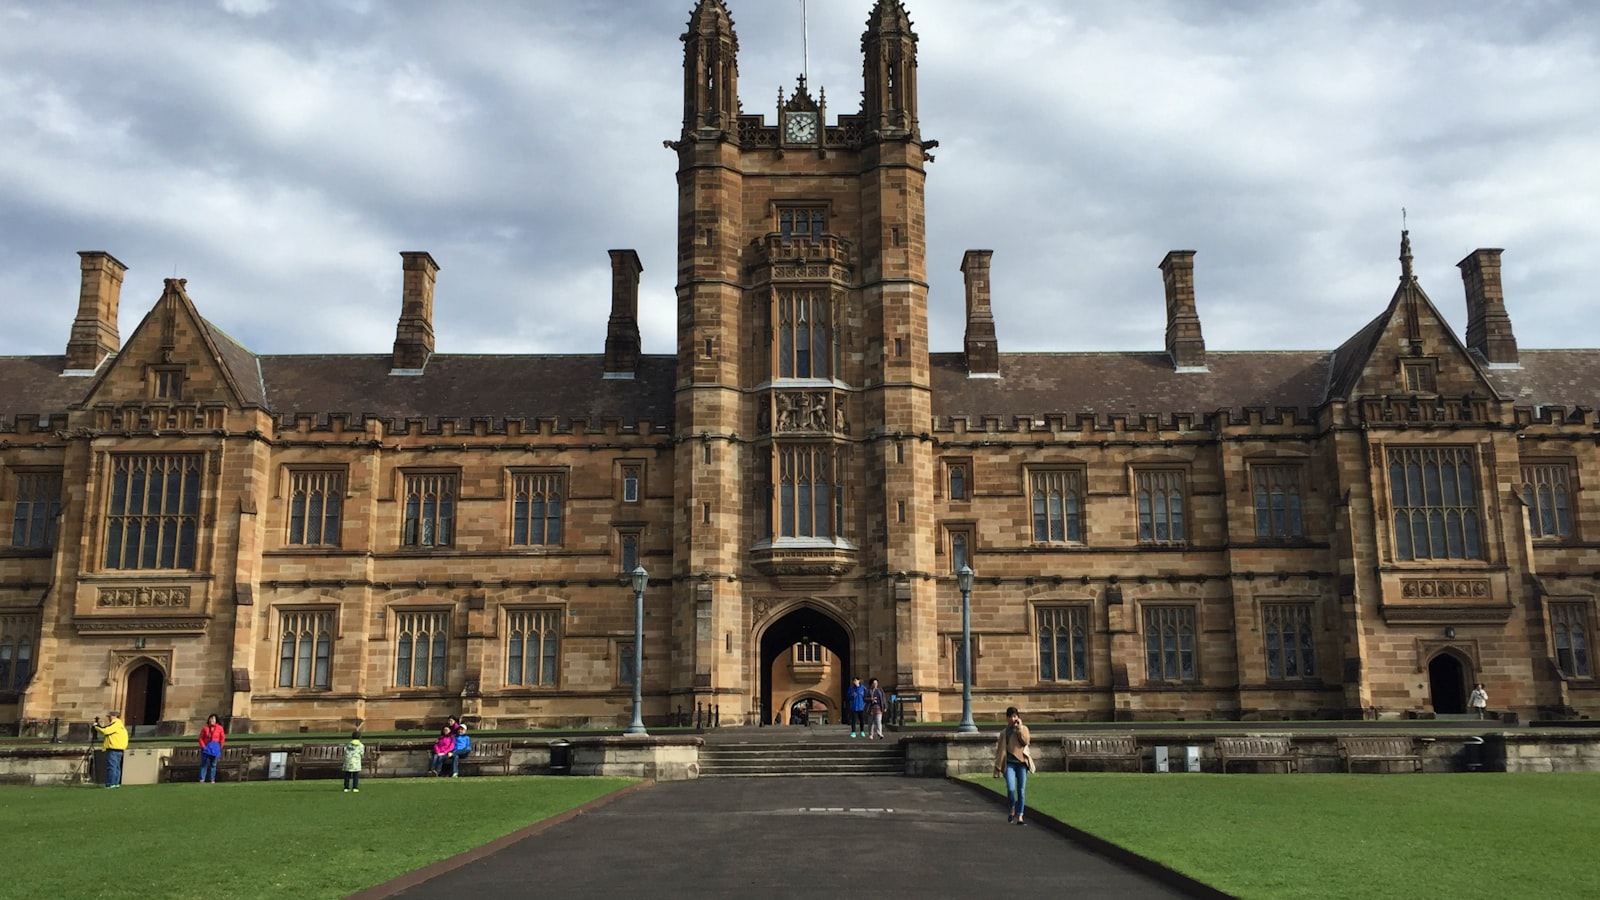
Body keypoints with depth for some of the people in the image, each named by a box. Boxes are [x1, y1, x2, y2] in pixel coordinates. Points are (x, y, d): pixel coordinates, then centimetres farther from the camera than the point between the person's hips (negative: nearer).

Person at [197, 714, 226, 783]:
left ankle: (212, 780, 6)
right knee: (204, 763, -7)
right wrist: (203, 746, -9)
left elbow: (222, 738, 3)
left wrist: (219, 747, -1)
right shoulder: (205, 728, 1)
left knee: (213, 764, 3)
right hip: (206, 748, 0)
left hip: (215, 748, 0)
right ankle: (202, 779, -6)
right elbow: (201, 738, 2)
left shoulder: (219, 728, 1)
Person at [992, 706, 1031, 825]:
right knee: (1011, 789, -17)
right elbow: (1000, 751, 11)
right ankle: (1012, 809, 10)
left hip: (1021, 763, 0)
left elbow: (1025, 741, -11)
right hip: (1009, 763, 0)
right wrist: (997, 768, 7)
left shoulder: (1024, 729, 8)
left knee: (1021, 791, -1)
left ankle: (1019, 816, 8)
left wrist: (1019, 727, -9)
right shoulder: (1004, 733, 10)